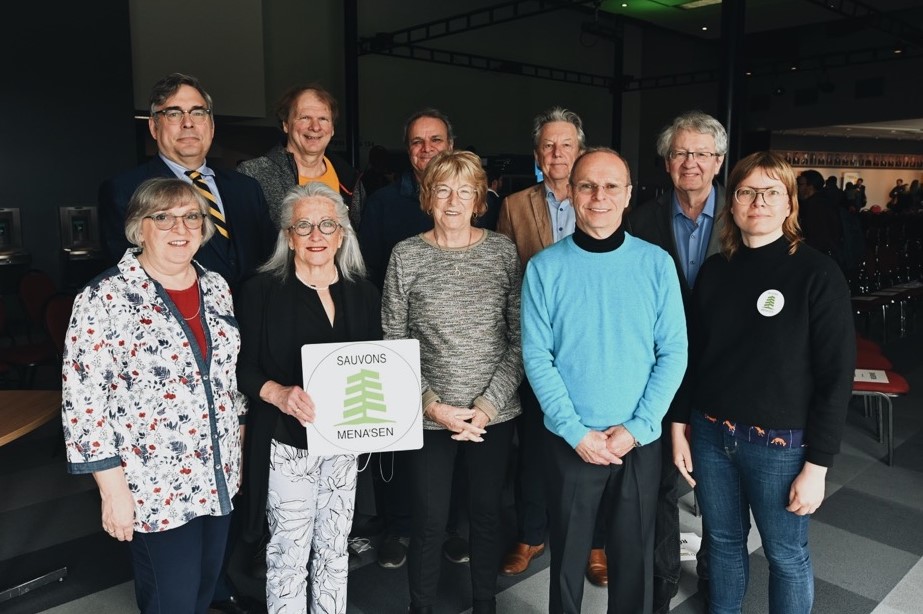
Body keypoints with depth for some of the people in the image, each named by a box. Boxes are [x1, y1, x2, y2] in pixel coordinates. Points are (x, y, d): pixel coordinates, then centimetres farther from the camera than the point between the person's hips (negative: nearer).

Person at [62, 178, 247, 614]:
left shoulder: (216, 288, 3)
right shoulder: (105, 299, -15)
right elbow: (83, 401, -15)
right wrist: (113, 488, -15)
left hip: (218, 477, 6)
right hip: (155, 488, -5)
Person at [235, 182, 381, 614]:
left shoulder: (362, 293, 4)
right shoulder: (262, 291, -7)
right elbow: (243, 367, -8)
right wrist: (278, 394, -25)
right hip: (287, 443, -3)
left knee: (334, 547, 16)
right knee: (289, 550, 7)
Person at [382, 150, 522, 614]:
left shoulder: (503, 250, -1)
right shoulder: (406, 255, -3)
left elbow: (520, 339, -1)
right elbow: (393, 344, -2)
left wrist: (488, 405, -9)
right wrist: (433, 406, -9)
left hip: (494, 414, 2)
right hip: (430, 418, -1)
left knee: (487, 514, 16)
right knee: (429, 523, 8)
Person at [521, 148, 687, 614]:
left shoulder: (656, 264, -3)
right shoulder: (544, 267, -6)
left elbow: (673, 353, -3)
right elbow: (536, 357, -7)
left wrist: (636, 428, -11)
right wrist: (576, 432, -13)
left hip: (640, 442, 1)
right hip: (568, 443, 0)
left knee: (634, 557, 16)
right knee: (568, 556, 16)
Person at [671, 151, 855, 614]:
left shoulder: (818, 274, -11)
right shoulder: (714, 270, 2)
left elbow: (836, 376, -11)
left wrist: (817, 465, -12)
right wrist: (679, 428, 6)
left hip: (780, 443, -4)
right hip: (711, 435, 4)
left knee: (786, 555, 13)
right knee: (723, 541, 19)